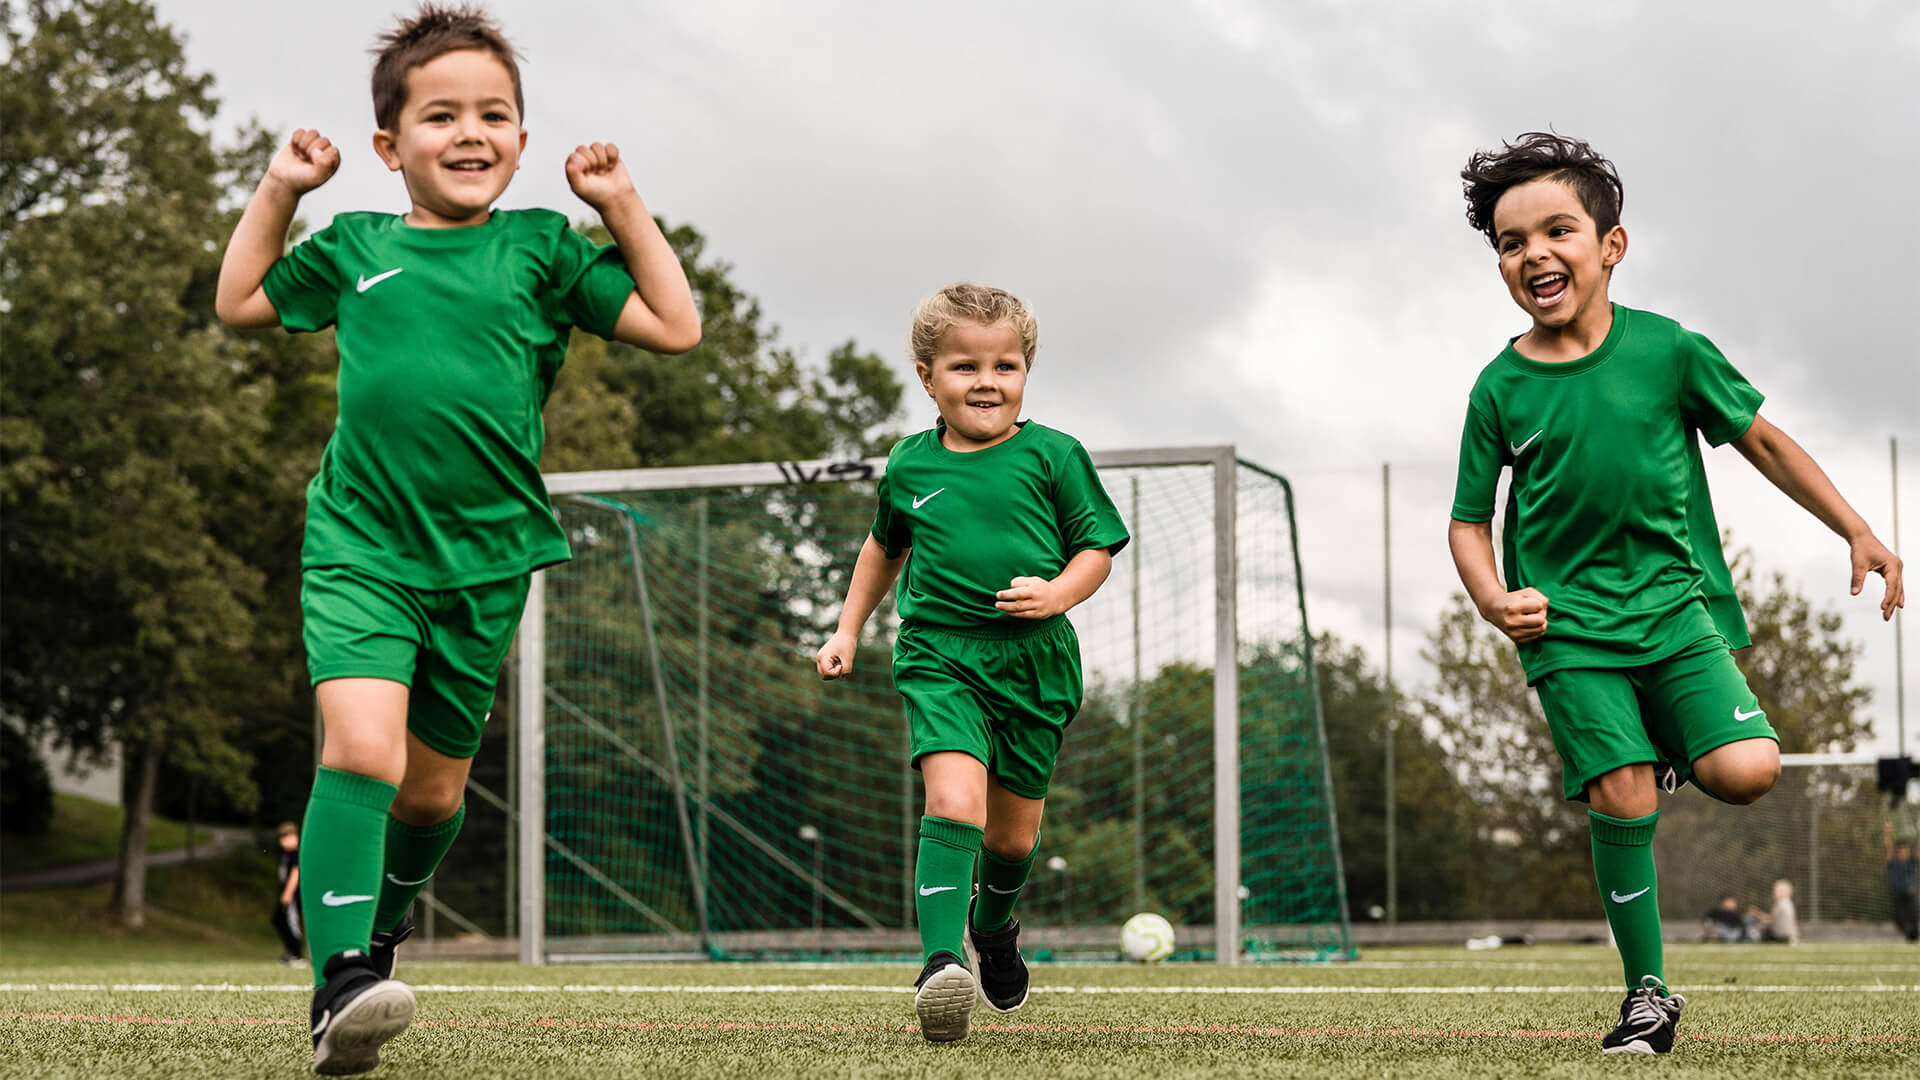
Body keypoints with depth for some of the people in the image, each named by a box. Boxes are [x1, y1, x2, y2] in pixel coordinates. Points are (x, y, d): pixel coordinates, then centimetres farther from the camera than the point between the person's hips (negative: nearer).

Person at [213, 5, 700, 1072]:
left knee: (435, 784, 14)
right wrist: (278, 192, 15)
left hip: (485, 559, 1)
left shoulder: (541, 248, 4)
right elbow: (241, 303, 24)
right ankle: (341, 984, -28)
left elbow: (676, 326, 1)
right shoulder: (355, 248, 7)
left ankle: (390, 909, 45)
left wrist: (623, 206, -1)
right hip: (360, 549, -1)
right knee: (362, 749, -24)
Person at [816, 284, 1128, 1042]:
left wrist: (1058, 593, -16)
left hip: (1032, 662, 1)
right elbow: (884, 548, 25)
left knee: (1014, 830, 13)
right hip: (939, 657, 0)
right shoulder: (910, 467, 6)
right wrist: (847, 630, 24)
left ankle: (995, 929, 44)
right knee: (954, 801, -23)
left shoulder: (1052, 456, -1)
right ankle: (940, 962, -30)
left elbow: (1098, 547, 3)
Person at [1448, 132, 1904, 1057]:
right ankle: (1647, 994, 7)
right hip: (1568, 627, 0)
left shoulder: (1668, 349, -2)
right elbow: (1470, 522, 7)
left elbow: (1760, 440, 10)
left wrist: (1855, 531, 7)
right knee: (1622, 800, -11)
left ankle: (1677, 751, 20)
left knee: (1747, 772, -18)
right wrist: (1492, 599, -13)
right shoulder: (1500, 389, -1)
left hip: (1676, 605, 0)